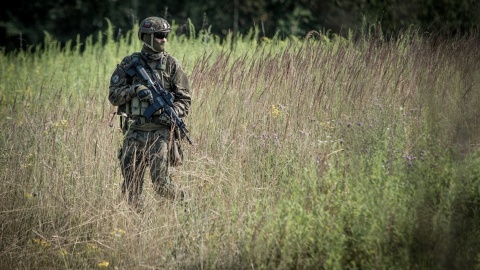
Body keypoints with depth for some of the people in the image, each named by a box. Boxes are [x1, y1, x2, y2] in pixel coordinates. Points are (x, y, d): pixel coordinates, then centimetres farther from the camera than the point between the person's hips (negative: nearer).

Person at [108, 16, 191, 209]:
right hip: (134, 132, 2)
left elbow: (184, 99, 3)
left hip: (161, 131, -2)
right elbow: (113, 96, 4)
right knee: (130, 188, 3)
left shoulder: (171, 65, 3)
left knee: (161, 185, -10)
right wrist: (134, 89, -13)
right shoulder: (129, 64, 6)